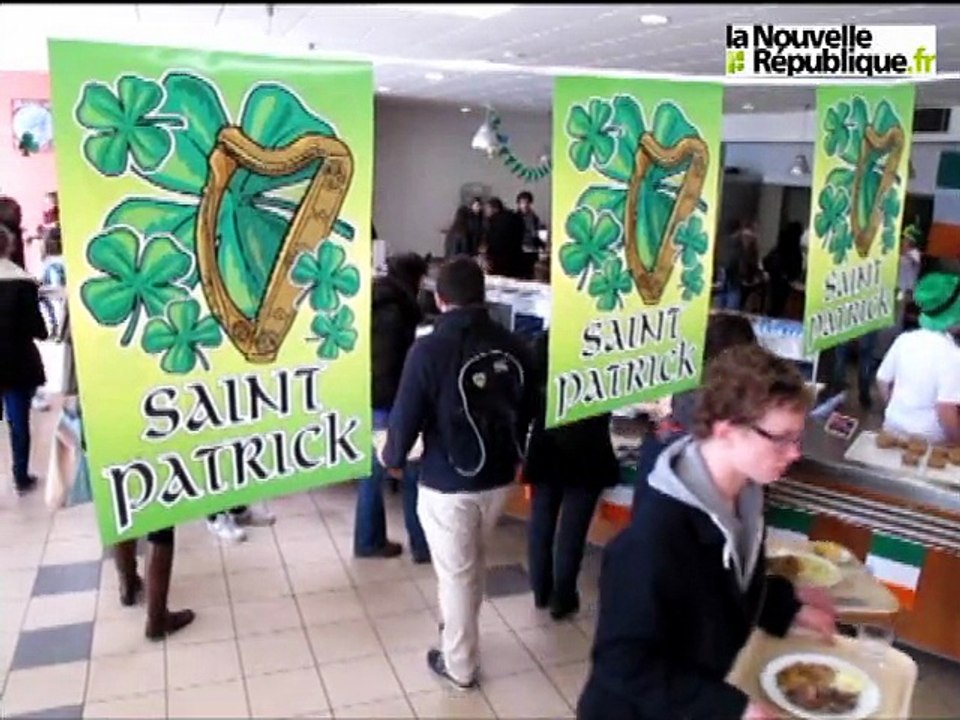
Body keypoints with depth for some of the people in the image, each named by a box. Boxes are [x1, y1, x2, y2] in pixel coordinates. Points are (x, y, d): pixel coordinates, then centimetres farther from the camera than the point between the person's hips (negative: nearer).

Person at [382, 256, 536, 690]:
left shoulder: (429, 350, -19)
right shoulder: (513, 347, -5)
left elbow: (407, 415, -14)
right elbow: (527, 411, 7)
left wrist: (394, 458, 6)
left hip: (447, 484, -5)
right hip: (498, 478, 5)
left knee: (455, 574, 11)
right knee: (473, 564, 26)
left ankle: (458, 665, 28)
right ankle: (459, 632, 46)